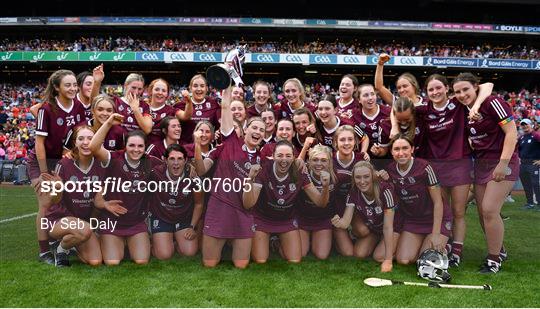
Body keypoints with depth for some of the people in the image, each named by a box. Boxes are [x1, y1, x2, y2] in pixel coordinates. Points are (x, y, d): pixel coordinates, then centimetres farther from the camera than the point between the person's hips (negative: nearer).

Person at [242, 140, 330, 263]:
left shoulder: (299, 174, -15)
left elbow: (320, 202, -15)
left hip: (287, 220, 2)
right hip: (262, 218, -2)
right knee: (260, 260, -9)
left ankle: (279, 244, 27)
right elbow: (248, 204, -30)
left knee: (295, 260, -4)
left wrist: (325, 187, -36)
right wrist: (250, 180, -47)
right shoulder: (263, 171, -23)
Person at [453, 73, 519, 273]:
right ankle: (498, 249, 29)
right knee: (482, 211, 7)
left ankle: (494, 259, 5)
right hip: (481, 163, 7)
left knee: (489, 210, -12)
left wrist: (503, 163, -22)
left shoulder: (492, 103, -14)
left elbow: (511, 131, -17)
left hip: (502, 162, -7)